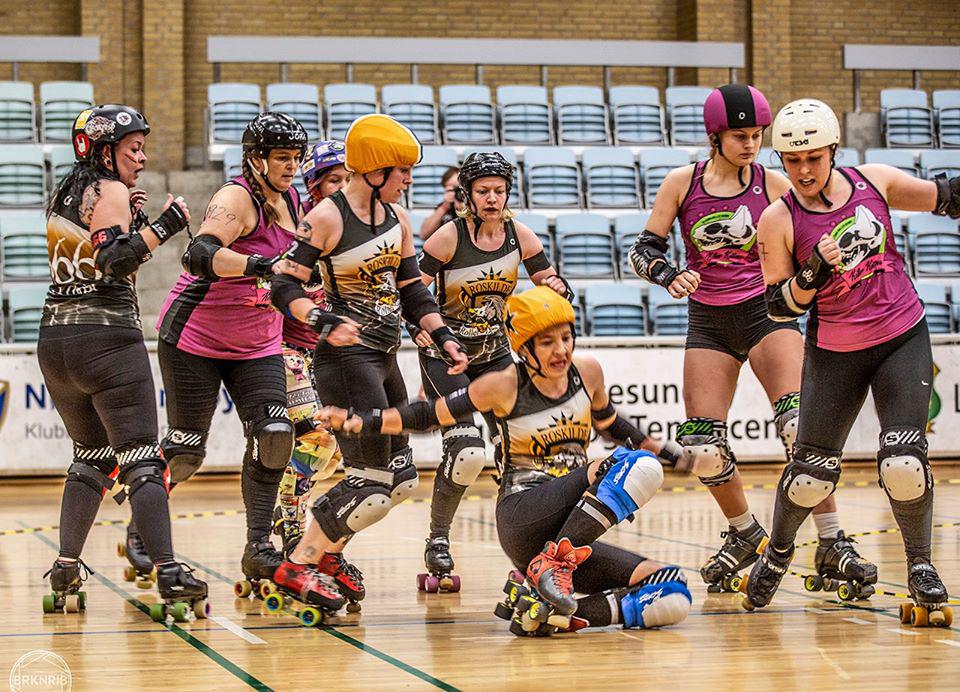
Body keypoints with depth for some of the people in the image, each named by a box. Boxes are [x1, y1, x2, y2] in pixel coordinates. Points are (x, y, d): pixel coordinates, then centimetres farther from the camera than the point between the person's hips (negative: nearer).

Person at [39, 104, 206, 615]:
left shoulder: (61, 197, 17)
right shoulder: (110, 192, -7)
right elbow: (115, 261, -20)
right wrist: (163, 225, -17)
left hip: (55, 338, 8)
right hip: (107, 338, -8)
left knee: (91, 455, 19)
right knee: (142, 458, -9)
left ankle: (66, 570, 12)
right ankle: (166, 571, -17)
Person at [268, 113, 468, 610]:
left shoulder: (395, 216, 11)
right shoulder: (327, 218, -13)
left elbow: (411, 288, 17)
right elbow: (285, 288, -16)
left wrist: (443, 337, 5)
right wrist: (323, 320, -32)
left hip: (384, 359, 9)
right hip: (346, 359, -9)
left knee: (401, 478, 12)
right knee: (371, 483, -12)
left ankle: (327, 548, 27)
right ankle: (295, 567, 1)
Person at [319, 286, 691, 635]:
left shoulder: (587, 372, 9)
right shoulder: (505, 386, -4)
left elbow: (608, 422, 29)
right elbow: (432, 414, 5)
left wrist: (664, 449, 32)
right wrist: (361, 421, -4)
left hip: (570, 529, 6)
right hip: (521, 520, -6)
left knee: (672, 598, -15)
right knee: (638, 467, -27)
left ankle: (545, 609, -16)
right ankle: (555, 560, -30)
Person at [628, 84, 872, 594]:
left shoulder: (774, 185, -2)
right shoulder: (682, 183, -1)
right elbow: (643, 250, 0)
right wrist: (670, 276, -20)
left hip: (765, 312, -2)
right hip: (708, 322, 2)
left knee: (802, 427, -21)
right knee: (704, 449, -1)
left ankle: (832, 542, -14)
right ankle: (745, 535, 25)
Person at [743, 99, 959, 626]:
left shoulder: (873, 181, -3)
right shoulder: (778, 220, -9)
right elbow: (779, 308, -9)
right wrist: (814, 272, -25)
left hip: (904, 339, 1)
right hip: (835, 353, -1)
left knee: (903, 465, -13)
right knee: (811, 472, 2)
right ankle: (778, 551, 33)